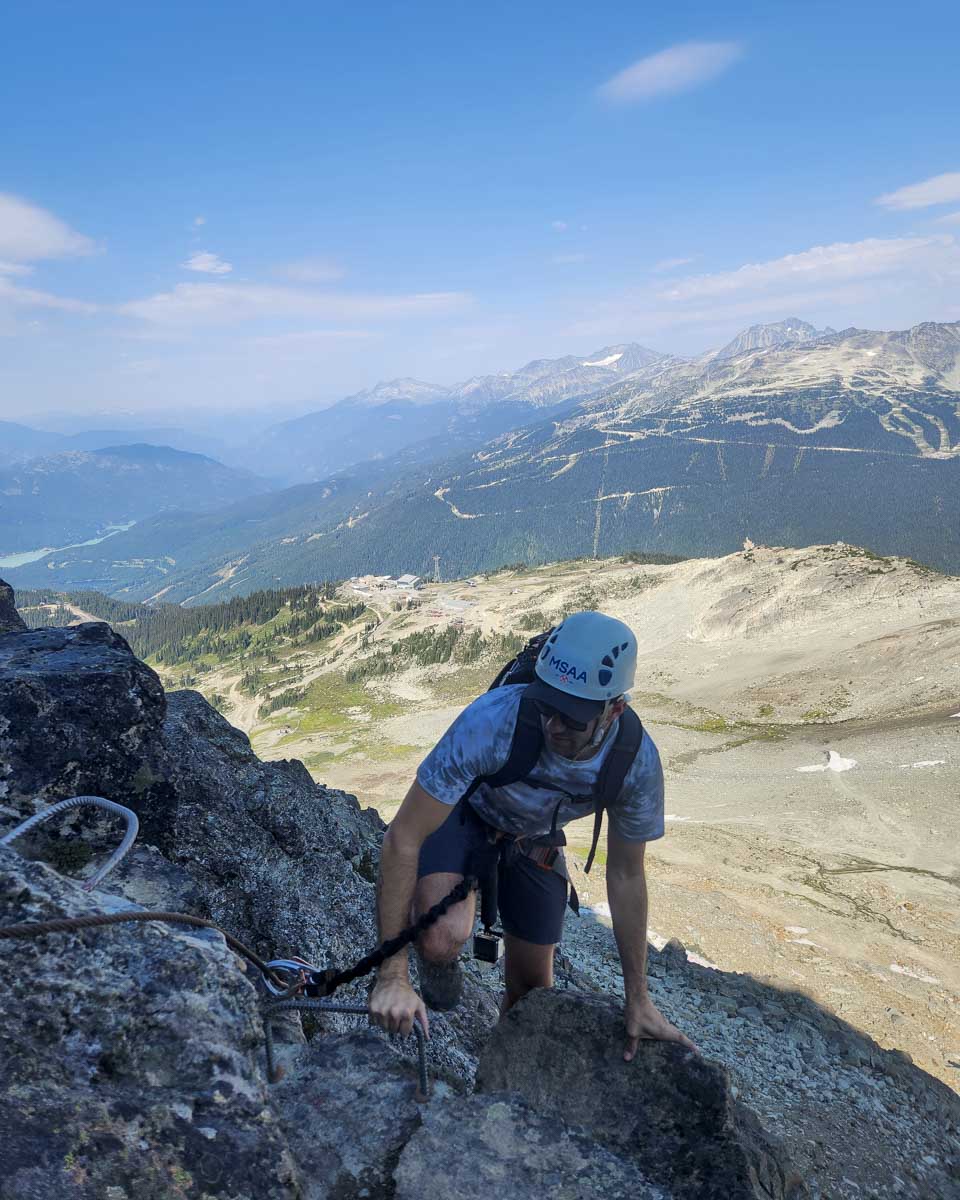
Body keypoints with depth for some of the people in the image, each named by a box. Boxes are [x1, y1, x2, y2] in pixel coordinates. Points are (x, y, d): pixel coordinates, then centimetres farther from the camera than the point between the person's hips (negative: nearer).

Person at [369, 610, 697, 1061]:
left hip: (535, 838, 3)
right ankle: (437, 962, 7)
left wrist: (637, 999, -6)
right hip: (463, 813, -3)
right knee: (443, 939, -32)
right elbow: (402, 839, -35)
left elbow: (625, 877, -12)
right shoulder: (492, 719, -42)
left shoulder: (637, 761, -29)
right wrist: (392, 976, -34)